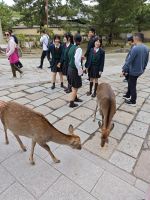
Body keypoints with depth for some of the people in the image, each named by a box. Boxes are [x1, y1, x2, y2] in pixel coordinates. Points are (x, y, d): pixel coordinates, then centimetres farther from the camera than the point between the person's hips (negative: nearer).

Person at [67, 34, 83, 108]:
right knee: (75, 87, 5)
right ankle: (71, 103, 14)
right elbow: (77, 61, -29)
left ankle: (75, 98, 41)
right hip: (74, 70, -8)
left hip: (70, 68, 8)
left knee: (73, 85, 23)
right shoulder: (78, 49, -19)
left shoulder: (72, 47, 5)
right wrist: (80, 71, -19)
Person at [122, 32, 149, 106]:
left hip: (133, 71, -8)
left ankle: (133, 101, 18)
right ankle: (128, 95, 39)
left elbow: (129, 60, -22)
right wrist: (143, 68, 25)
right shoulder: (146, 48, 4)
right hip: (140, 70, 8)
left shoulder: (135, 48, -22)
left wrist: (124, 70, -15)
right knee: (130, 83, 23)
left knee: (132, 85, 5)